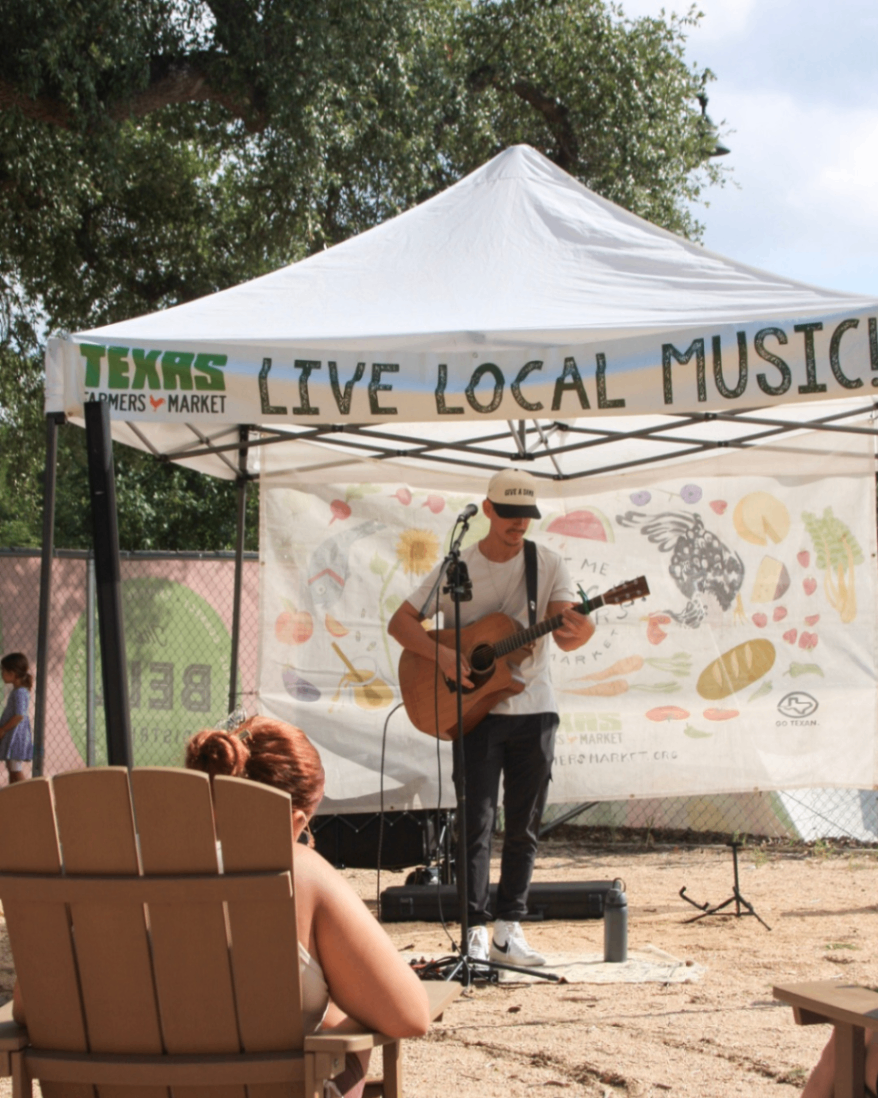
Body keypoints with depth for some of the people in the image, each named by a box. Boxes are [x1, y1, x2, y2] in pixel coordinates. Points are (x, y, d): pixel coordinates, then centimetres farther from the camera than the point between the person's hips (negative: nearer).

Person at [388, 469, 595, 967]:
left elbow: (566, 630, -10)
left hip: (534, 711, 2)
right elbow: (401, 622, -2)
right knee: (477, 822, -6)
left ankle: (509, 930, 14)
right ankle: (476, 931, -4)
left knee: (524, 827, 6)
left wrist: (579, 632, -35)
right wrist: (442, 655, -18)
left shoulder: (548, 565, 0)